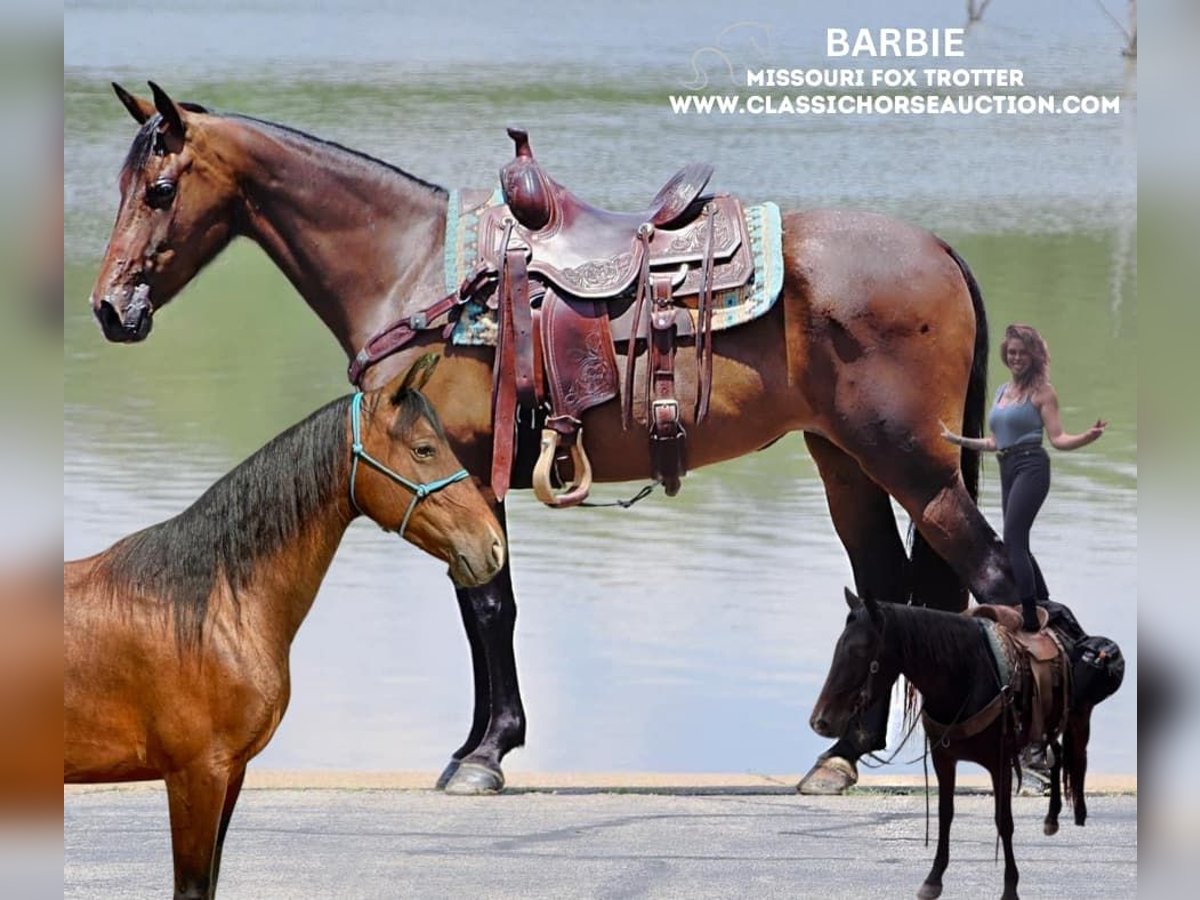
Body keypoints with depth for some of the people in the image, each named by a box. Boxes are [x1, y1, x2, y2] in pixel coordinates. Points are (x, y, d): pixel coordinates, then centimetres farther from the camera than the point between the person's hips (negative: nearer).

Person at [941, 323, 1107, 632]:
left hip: (1031, 466, -8)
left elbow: (1057, 439, -7)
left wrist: (1088, 437, -25)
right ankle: (1044, 604, 24)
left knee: (1012, 540, -18)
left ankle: (1029, 614, -21)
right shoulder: (1002, 391, 17)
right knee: (1018, 546, 11)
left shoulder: (1042, 391, -3)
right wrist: (959, 440, 23)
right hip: (1008, 470, 8)